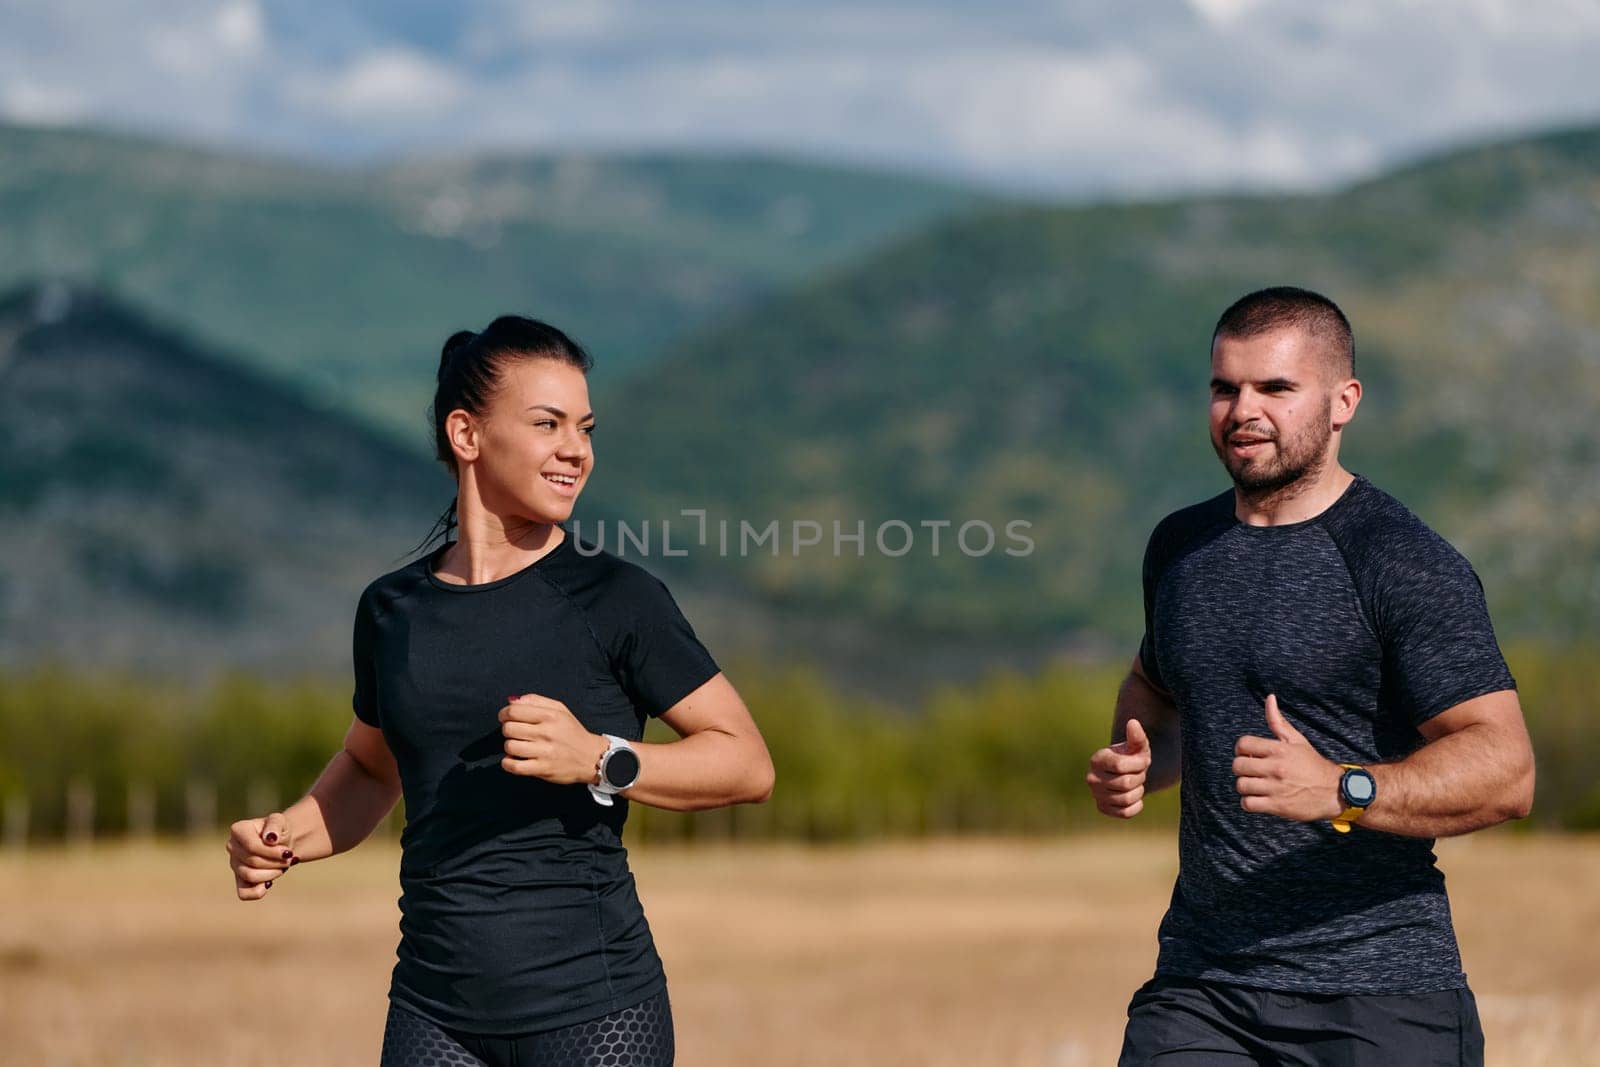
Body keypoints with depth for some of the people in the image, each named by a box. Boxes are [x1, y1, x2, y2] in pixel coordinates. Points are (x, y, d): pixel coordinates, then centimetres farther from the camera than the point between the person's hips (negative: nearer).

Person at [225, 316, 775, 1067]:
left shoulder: (616, 599, -3)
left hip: (593, 1006, -3)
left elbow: (748, 764, -3)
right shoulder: (391, 610, 9)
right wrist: (283, 839, 7)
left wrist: (600, 761, -17)